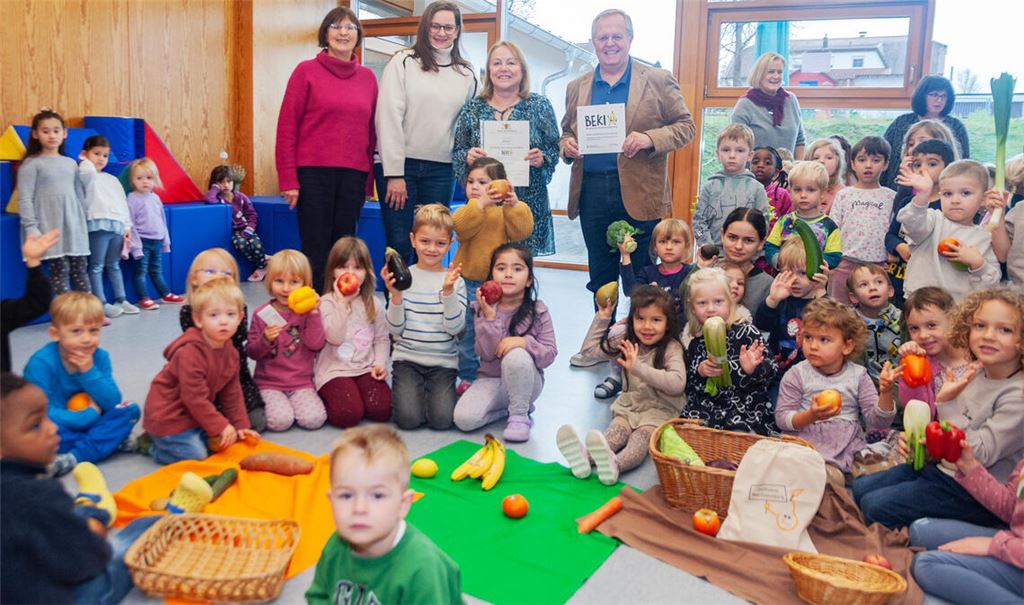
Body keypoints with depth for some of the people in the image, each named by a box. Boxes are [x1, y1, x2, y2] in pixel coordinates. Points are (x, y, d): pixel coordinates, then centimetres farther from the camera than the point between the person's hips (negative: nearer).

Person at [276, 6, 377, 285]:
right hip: (313, 172, -3)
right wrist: (288, 180, -7)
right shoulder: (306, 70, 1)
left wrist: (369, 182, 9)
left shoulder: (368, 77, 11)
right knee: (315, 250, 0)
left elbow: (371, 131, 13)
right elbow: (287, 126, -2)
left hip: (353, 175, 3)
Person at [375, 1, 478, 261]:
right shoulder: (403, 62, 0)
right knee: (399, 246, -3)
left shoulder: (467, 74, 11)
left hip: (442, 170, 3)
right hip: (400, 165, -3)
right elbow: (389, 118, -6)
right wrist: (394, 173, -11)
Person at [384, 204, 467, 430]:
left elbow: (455, 328, -10)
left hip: (443, 361, 1)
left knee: (441, 419, -16)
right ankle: (402, 389, 13)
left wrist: (448, 291, -21)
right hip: (407, 358, 0)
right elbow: (395, 329, -1)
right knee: (409, 418, -18)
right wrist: (396, 295, -17)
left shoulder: (455, 281, 1)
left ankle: (431, 389, 14)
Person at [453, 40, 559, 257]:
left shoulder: (540, 105, 5)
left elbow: (555, 149, 6)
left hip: (529, 203, -1)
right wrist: (467, 157, -11)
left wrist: (542, 158, -14)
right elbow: (456, 154, 10)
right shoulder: (472, 109, 7)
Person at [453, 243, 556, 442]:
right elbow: (487, 353, -14)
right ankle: (510, 407, 6)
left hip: (526, 381, -2)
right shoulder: (483, 309, -5)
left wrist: (524, 342, -30)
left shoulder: (538, 311, -8)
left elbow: (550, 353, -12)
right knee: (464, 418, -23)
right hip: (491, 379, 2)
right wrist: (489, 317, -25)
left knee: (516, 355, -36)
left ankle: (520, 415, -13)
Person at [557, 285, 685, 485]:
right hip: (629, 404, 5)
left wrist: (638, 368, -30)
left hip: (660, 410, -5)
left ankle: (614, 464, -64)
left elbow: (677, 383, -25)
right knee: (614, 432, -25)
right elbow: (590, 348, 14)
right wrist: (602, 318, 7)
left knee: (641, 437, -32)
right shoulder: (627, 343, 8)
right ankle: (585, 456, -56)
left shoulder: (671, 348, -9)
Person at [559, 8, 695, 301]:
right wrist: (566, 145, -4)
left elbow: (685, 126, 2)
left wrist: (650, 138, -17)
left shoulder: (659, 81, 2)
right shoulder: (576, 87, 13)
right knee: (600, 277, 13)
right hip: (591, 193, 3)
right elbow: (567, 131, 20)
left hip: (639, 193, -3)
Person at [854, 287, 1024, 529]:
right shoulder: (975, 374, 2)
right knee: (860, 488, 8)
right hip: (942, 468, 8)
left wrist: (947, 403, -31)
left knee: (875, 507, -13)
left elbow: (981, 456, -26)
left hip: (972, 494, -8)